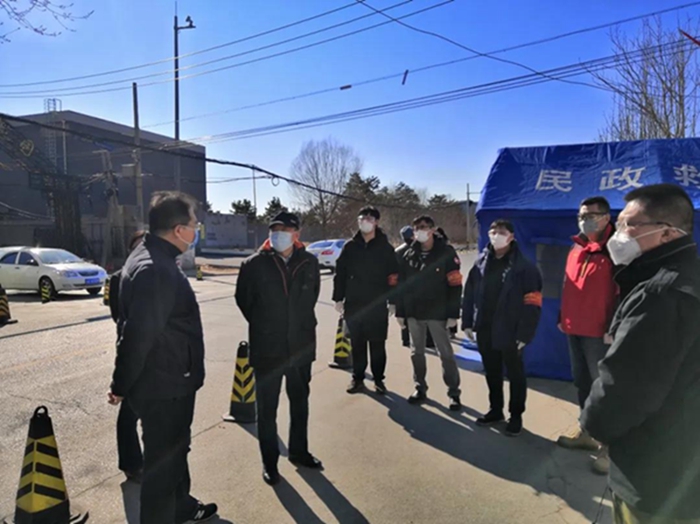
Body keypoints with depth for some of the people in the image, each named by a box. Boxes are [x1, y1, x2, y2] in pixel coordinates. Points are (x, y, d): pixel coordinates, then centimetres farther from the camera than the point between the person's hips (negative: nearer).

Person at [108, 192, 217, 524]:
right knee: (162, 460, 7)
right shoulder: (155, 270, -28)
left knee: (176, 449, 27)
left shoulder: (153, 259, 8)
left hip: (168, 382, 11)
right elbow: (137, 335, -29)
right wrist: (121, 386, -16)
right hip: (163, 387, -11)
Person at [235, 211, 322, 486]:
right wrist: (262, 325, 7)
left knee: (300, 403, 18)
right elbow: (243, 299, 2)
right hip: (266, 348, -3)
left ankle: (298, 451, 39)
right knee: (267, 408, 9)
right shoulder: (254, 264, -11)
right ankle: (269, 462, 28)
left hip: (301, 345, 3)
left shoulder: (309, 262, -3)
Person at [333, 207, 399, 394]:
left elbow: (394, 276, -1)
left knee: (377, 344, 6)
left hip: (377, 305, -2)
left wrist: (393, 300, -4)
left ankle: (378, 379, 20)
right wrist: (338, 298, 2)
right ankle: (358, 378, 22)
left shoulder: (385, 247, 0)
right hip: (353, 304, 2)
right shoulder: (350, 246, 4)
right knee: (357, 344, 10)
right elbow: (340, 273, 6)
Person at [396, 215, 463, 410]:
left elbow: (455, 285, -10)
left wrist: (453, 313, -13)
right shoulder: (409, 255, 6)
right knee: (417, 352, 14)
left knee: (446, 353, 3)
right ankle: (420, 388, 28)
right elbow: (401, 284, 7)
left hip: (437, 312, -4)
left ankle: (453, 392, 15)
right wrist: (400, 311, 5)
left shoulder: (446, 252, -7)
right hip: (414, 312, 4)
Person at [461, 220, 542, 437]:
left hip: (509, 332, -4)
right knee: (492, 373, 18)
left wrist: (525, 334, -16)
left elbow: (532, 303, -13)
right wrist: (467, 323, 3)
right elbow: (469, 295, 7)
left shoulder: (524, 266, -9)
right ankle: (495, 410, 35)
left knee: (515, 374, 11)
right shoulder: (481, 263, 6)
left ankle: (516, 416, 27)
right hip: (485, 331, 5)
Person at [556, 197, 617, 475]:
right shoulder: (576, 249, 12)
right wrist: (562, 318, 16)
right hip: (574, 330, 8)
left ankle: (609, 446, 11)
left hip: (599, 333, -7)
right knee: (582, 383, 17)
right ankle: (587, 432, 32)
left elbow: (623, 294, -16)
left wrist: (613, 329, -19)